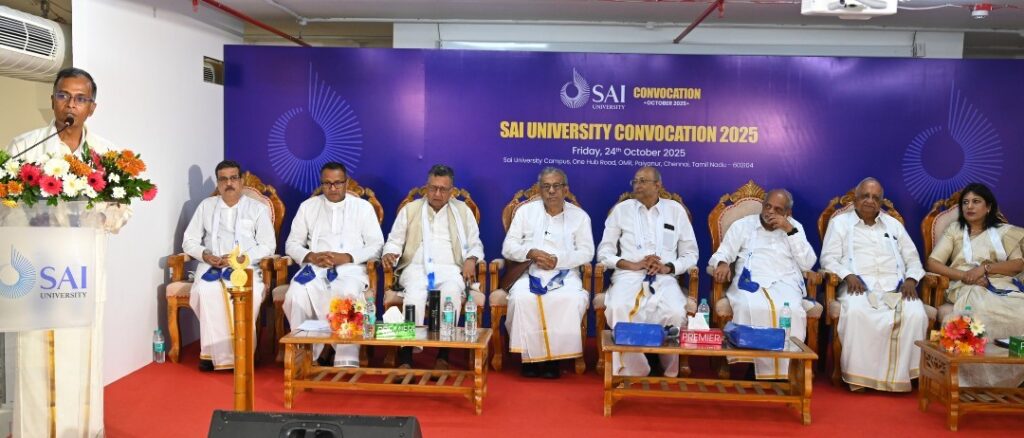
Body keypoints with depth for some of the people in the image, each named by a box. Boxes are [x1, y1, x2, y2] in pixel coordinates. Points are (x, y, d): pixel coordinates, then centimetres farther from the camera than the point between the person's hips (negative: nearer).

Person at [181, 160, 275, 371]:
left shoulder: (258, 208, 10)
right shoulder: (206, 206, 17)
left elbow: (268, 246, 2)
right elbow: (189, 241, 14)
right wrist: (205, 255, -8)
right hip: (211, 266, 2)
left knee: (251, 294, -35)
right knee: (207, 291, -33)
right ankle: (216, 353, -25)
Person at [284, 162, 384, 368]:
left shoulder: (363, 207, 12)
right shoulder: (308, 206, 18)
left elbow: (376, 246, 5)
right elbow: (292, 244, 15)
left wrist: (346, 257, -11)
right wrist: (311, 257, -7)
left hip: (350, 269, -2)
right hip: (315, 268, 2)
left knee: (349, 295, -37)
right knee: (297, 295, -32)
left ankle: (347, 361, -35)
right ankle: (308, 353, -19)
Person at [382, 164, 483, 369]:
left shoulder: (462, 211, 17)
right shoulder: (410, 209, 17)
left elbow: (476, 244, 17)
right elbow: (395, 241, 15)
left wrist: (471, 259, -5)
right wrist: (389, 253, -8)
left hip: (449, 269, 0)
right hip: (416, 267, 0)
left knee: (452, 294, -36)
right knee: (414, 295, -36)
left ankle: (443, 355, -31)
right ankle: (406, 356, -35)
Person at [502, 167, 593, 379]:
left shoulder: (580, 216, 9)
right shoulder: (526, 211, 11)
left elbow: (586, 252, 2)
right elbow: (508, 247, 7)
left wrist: (558, 260, -14)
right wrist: (531, 253, -13)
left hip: (565, 273, 0)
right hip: (531, 272, 0)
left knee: (572, 300, -33)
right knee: (521, 298, -32)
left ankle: (555, 356, -18)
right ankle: (529, 356, -18)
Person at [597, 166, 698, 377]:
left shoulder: (676, 210, 13)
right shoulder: (621, 209, 11)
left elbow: (690, 254, 13)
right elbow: (604, 252, 7)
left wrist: (668, 267, -8)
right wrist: (633, 265, -9)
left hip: (664, 278, 0)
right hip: (628, 275, 0)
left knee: (675, 312, -33)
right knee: (619, 309, -34)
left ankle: (669, 373, -12)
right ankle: (633, 372, -21)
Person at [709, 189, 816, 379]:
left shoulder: (795, 227, 19)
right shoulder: (743, 225, 16)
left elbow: (808, 264, 7)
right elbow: (722, 254, 10)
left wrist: (790, 230, 0)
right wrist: (722, 263, -15)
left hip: (785, 283, 1)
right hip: (750, 281, -1)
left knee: (792, 310, -34)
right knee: (751, 309, -37)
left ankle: (785, 371, -25)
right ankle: (753, 367, -27)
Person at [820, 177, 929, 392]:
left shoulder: (894, 224, 26)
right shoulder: (840, 222, 15)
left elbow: (912, 258, 22)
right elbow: (829, 258, 4)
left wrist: (911, 279, 0)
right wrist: (848, 275, -15)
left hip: (895, 287, 3)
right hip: (859, 287, -3)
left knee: (915, 314, -30)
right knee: (856, 313, -38)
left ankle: (898, 375, -18)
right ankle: (859, 376, -27)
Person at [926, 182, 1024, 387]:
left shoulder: (1004, 231, 23)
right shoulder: (954, 230, 19)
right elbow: (932, 263, 7)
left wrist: (985, 267, -9)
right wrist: (964, 275, -9)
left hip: (1002, 285, 2)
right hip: (967, 288, -2)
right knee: (983, 312, -41)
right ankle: (983, 379, -32)